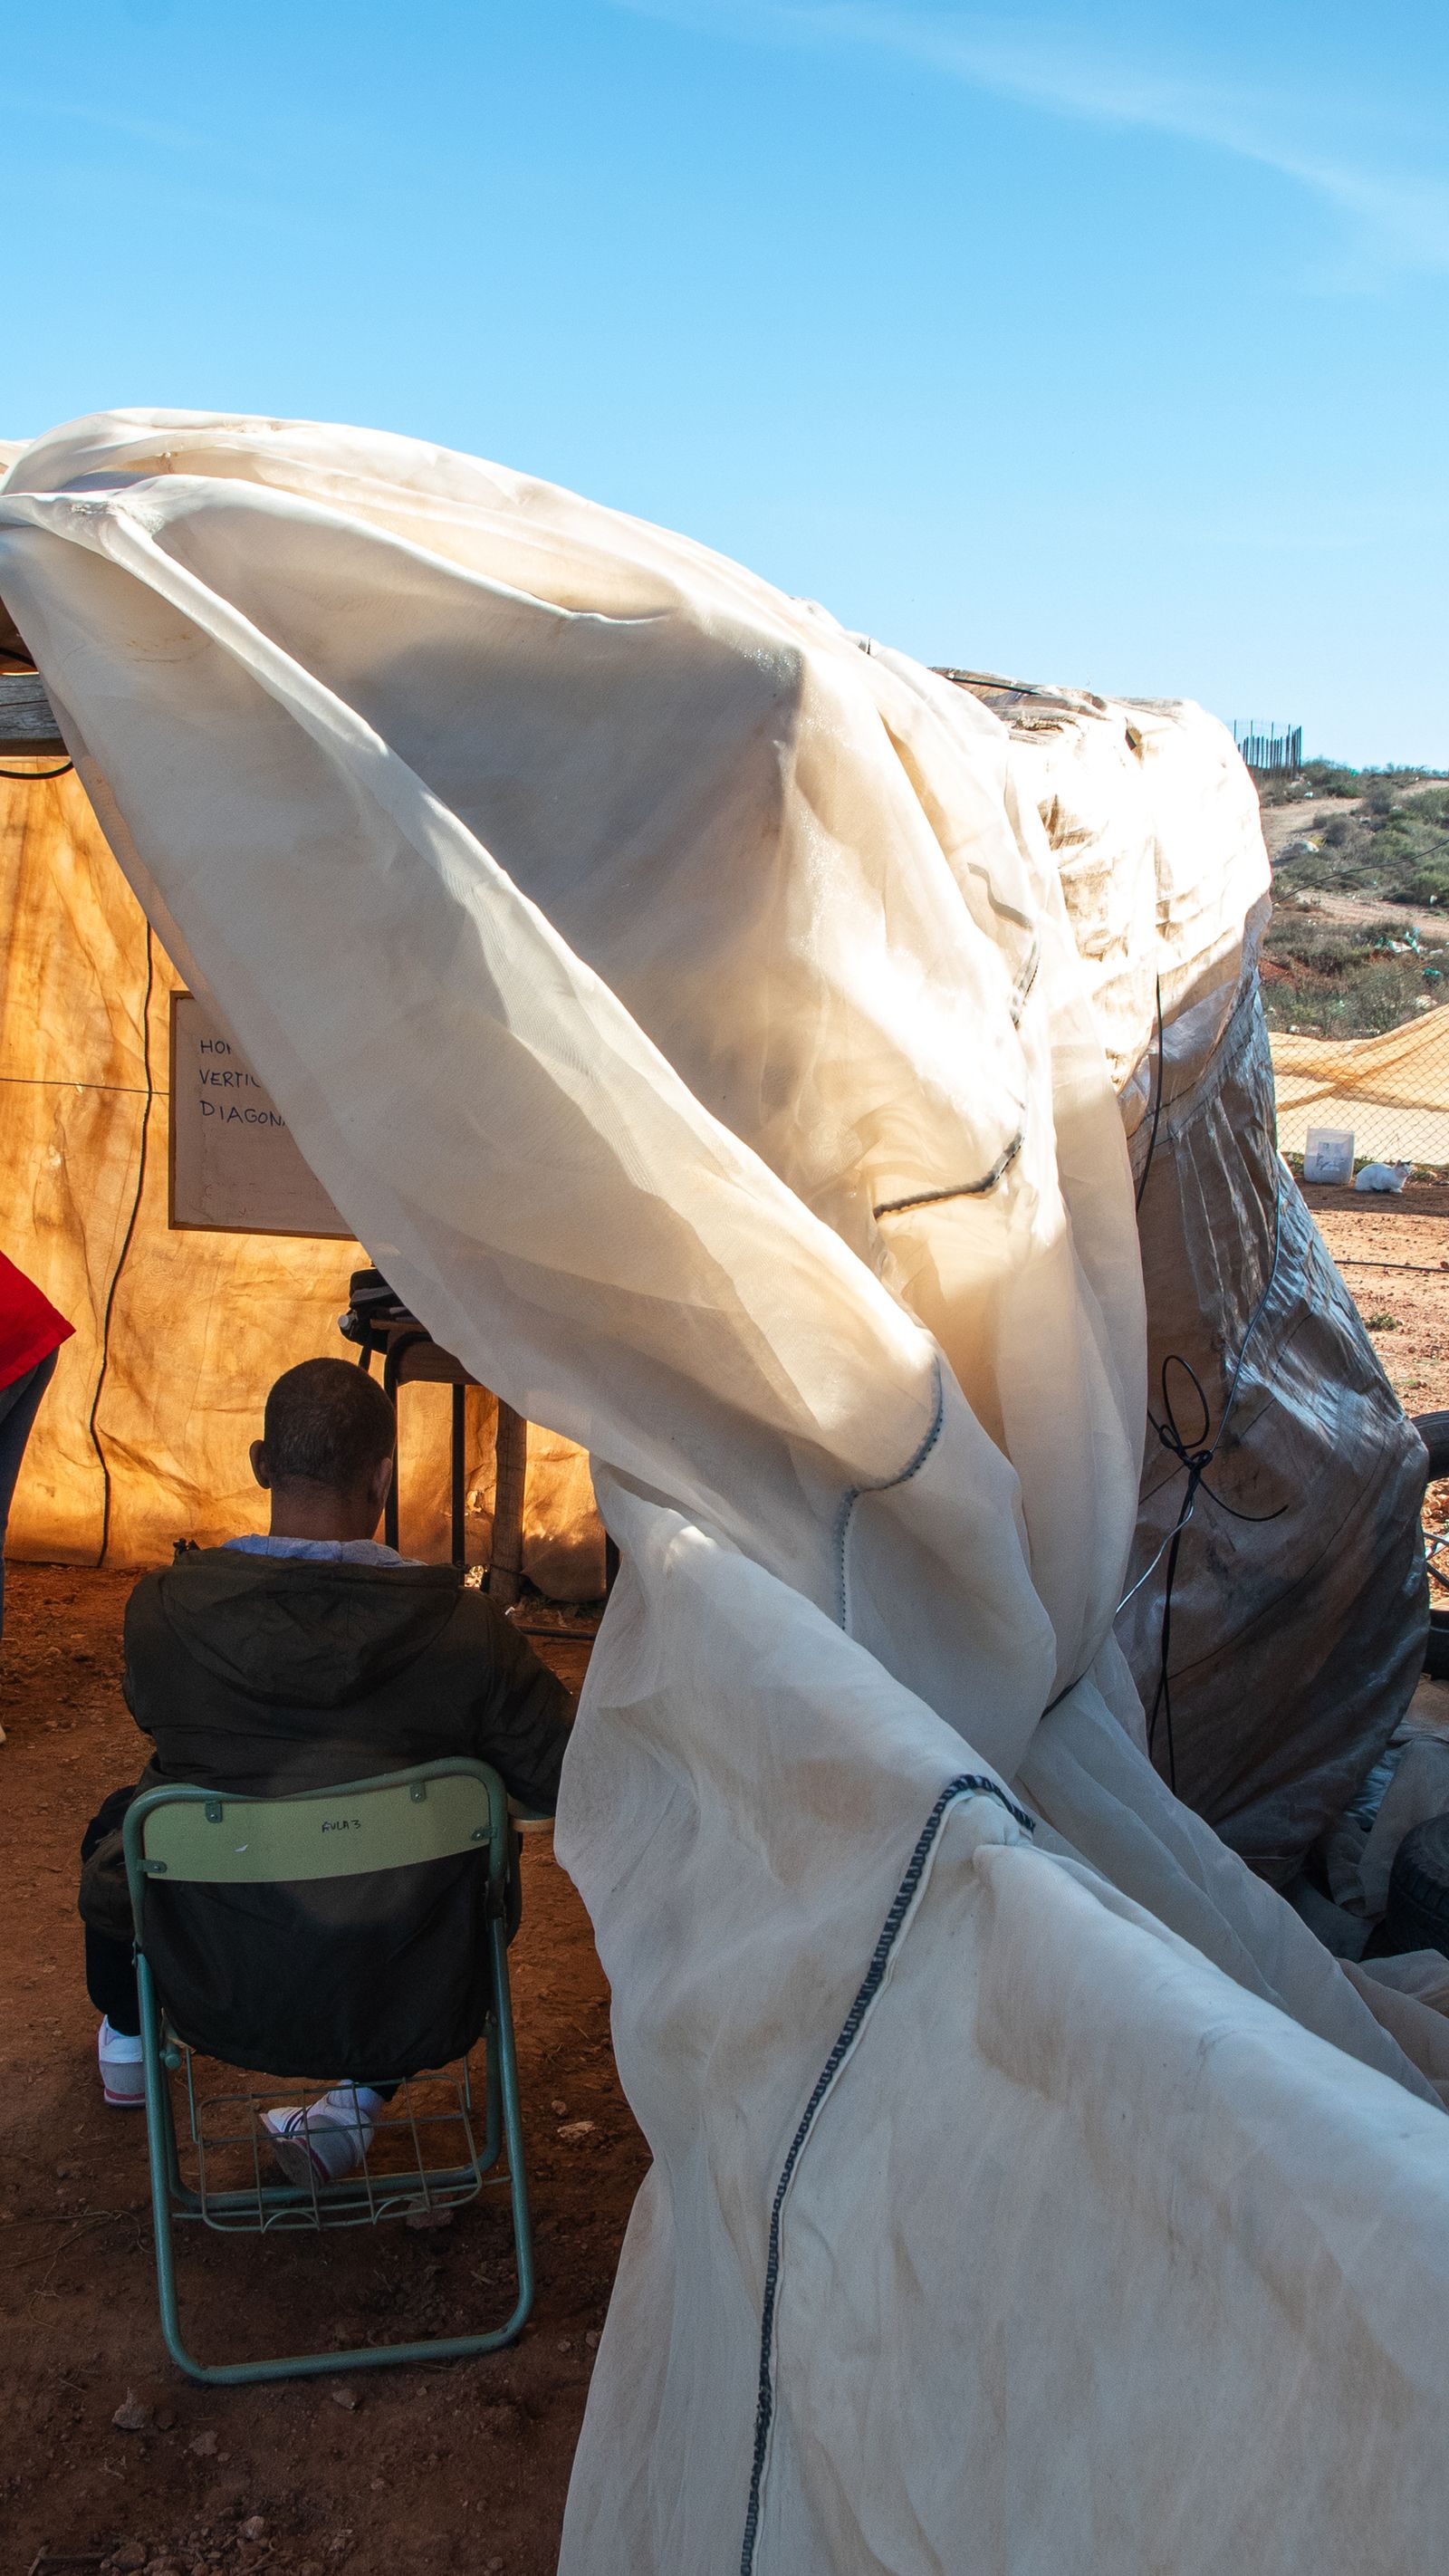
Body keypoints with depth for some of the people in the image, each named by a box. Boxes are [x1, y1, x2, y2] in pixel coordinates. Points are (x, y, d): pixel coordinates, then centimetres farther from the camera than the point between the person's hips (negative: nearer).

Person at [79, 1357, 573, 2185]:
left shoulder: (165, 1607, -15)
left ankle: (127, 2040, 58)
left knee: (121, 1823, 30)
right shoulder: (466, 1628, -20)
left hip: (224, 2003, 1)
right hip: (418, 2014, -1)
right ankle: (362, 2101, 25)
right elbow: (572, 1783, -10)